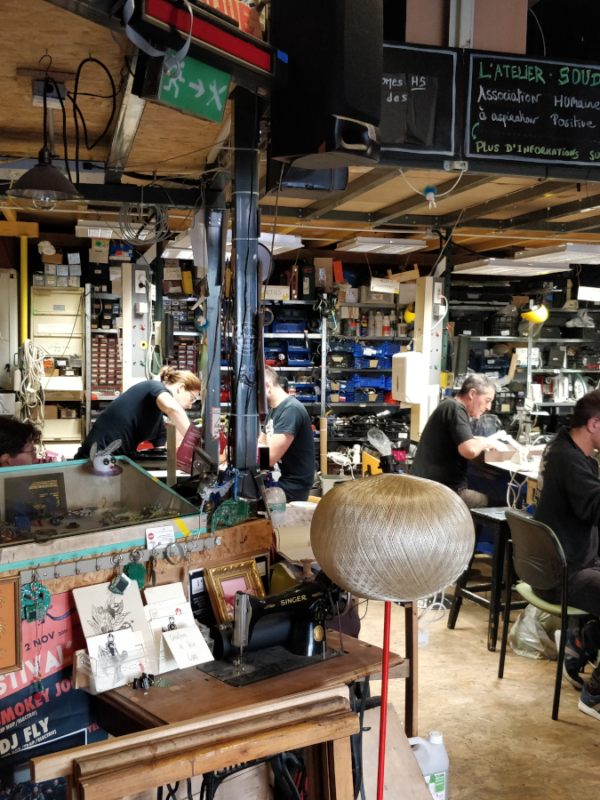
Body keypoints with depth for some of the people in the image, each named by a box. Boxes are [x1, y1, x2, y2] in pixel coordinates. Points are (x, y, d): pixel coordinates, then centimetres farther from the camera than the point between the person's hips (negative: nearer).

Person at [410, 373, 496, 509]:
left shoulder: (448, 406, 19)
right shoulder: (455, 408, -12)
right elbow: (469, 451, -25)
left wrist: (478, 441, 12)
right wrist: (483, 442, -4)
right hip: (442, 492, -10)